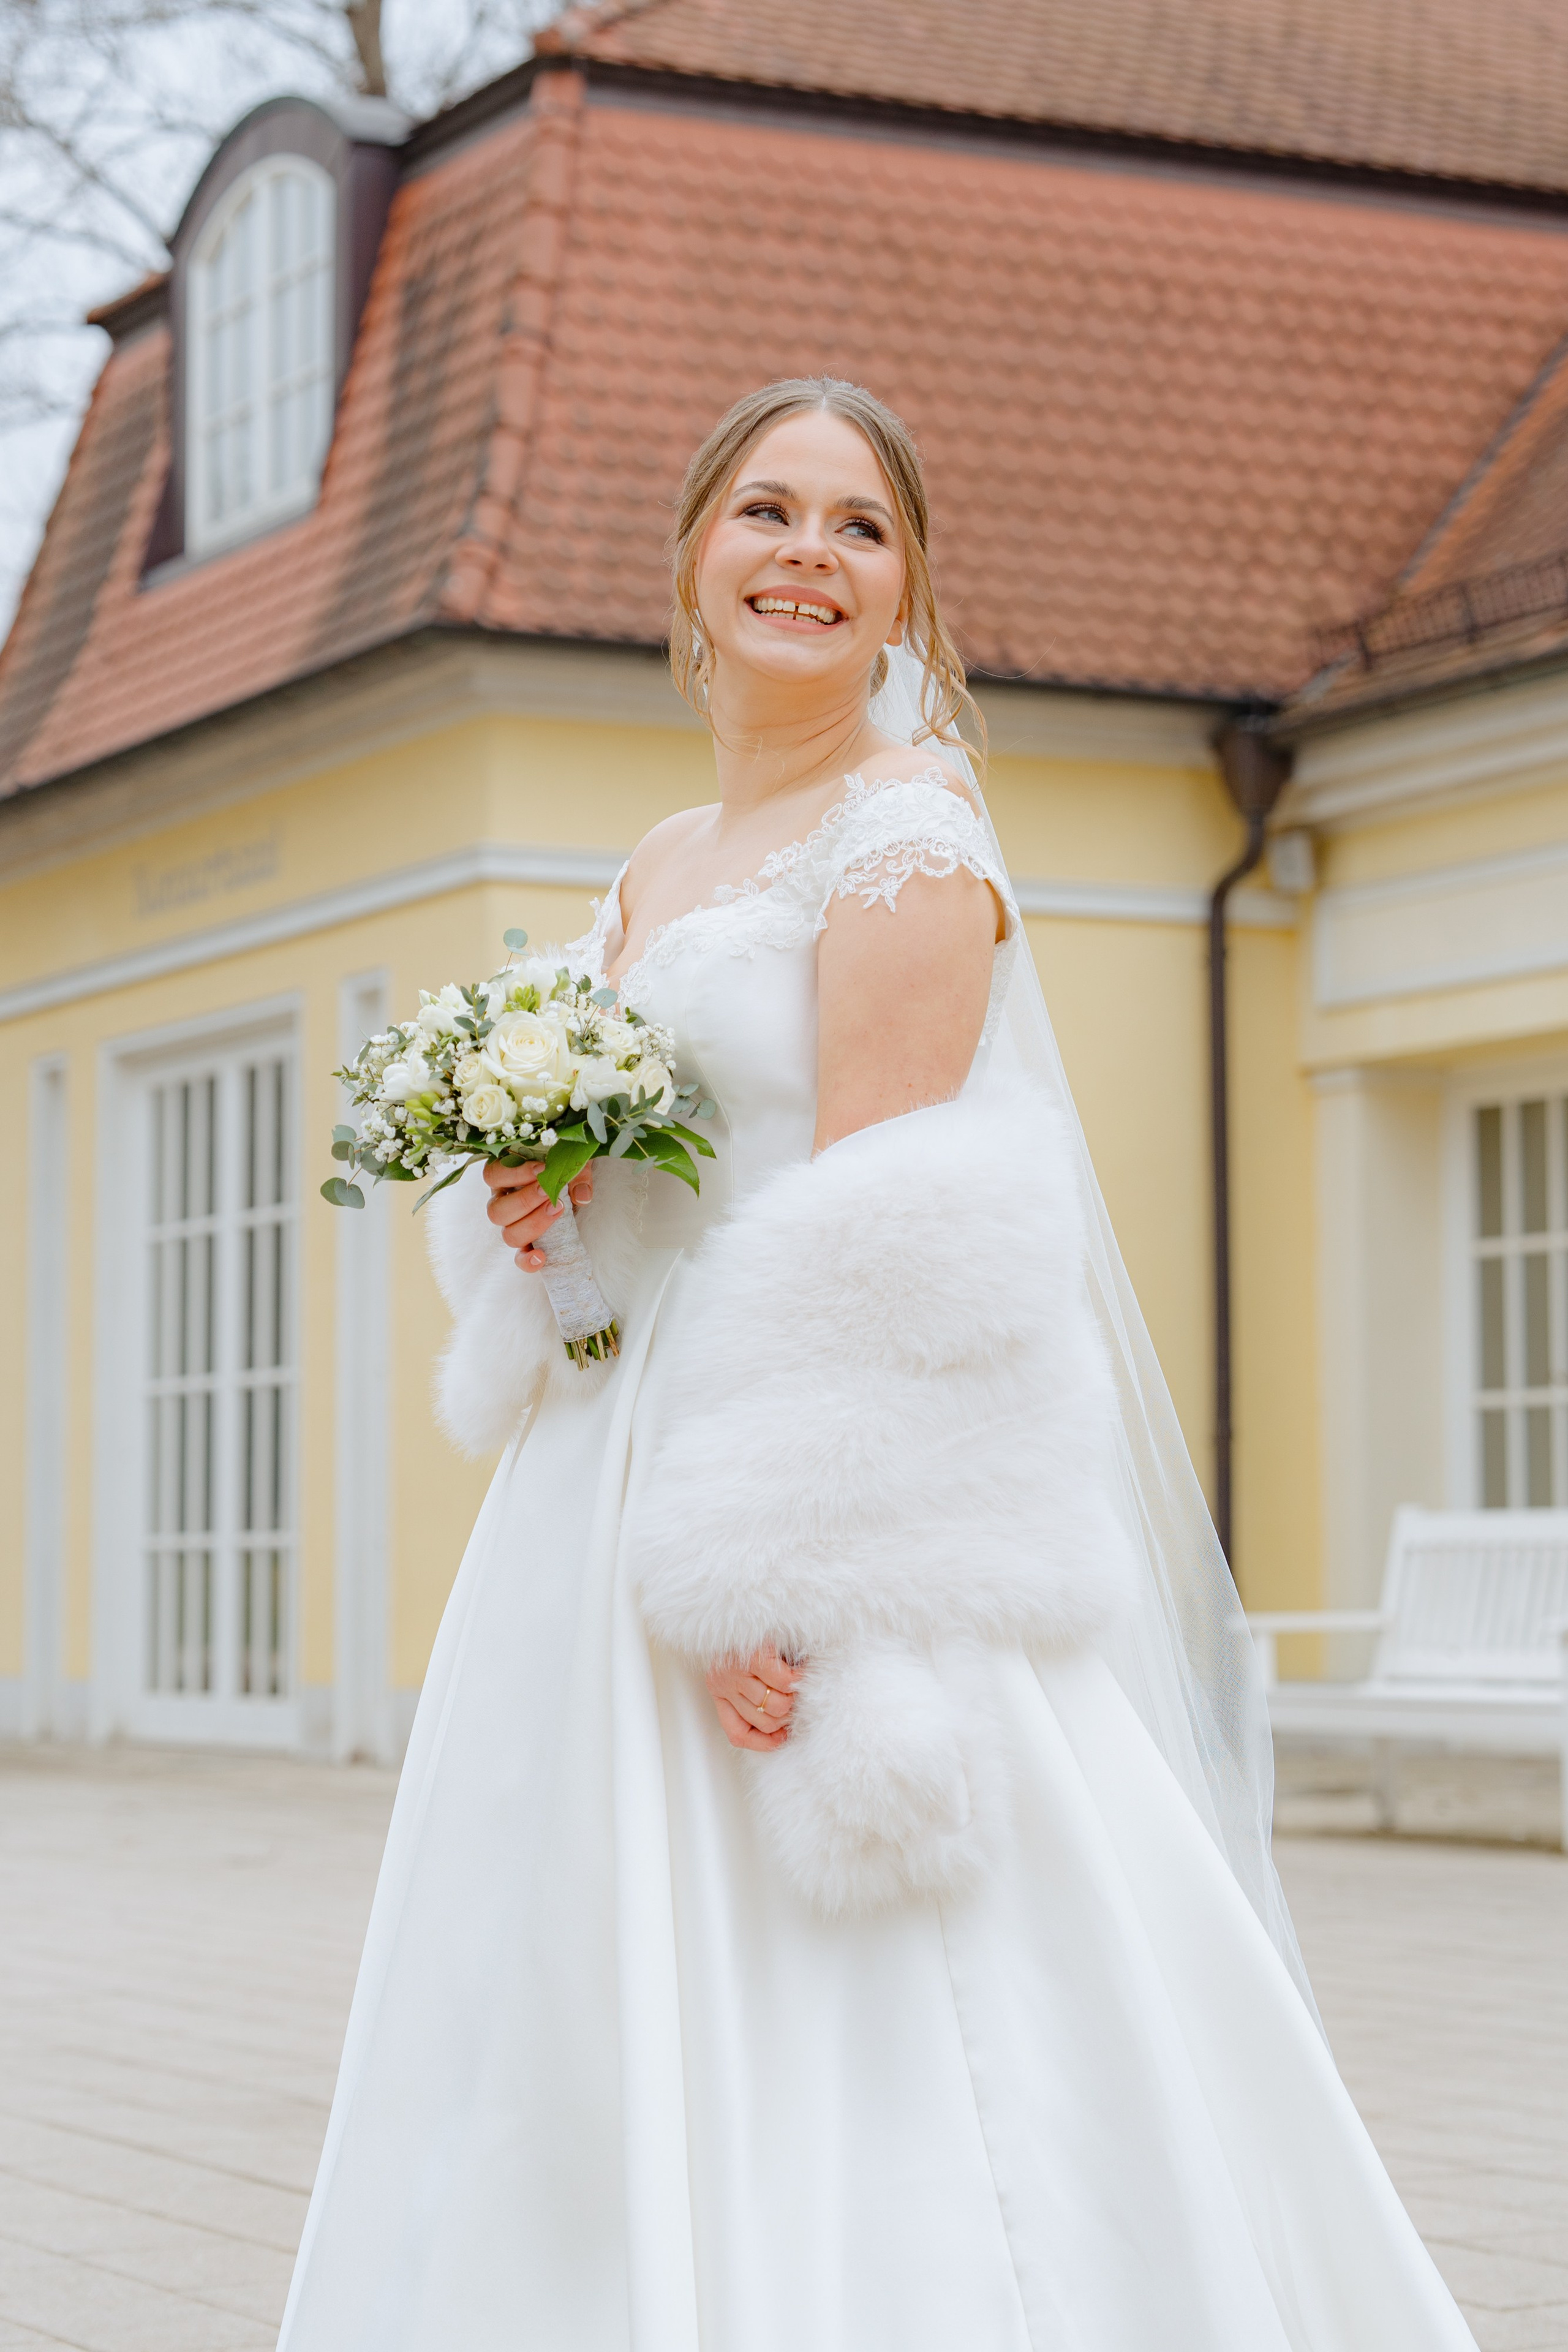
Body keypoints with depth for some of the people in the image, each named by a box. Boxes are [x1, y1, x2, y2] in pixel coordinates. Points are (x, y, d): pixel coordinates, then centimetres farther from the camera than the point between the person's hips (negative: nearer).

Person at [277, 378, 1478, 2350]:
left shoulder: (904, 839, -9)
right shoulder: (662, 866, 17)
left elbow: (878, 1244, -17)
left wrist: (756, 1574, -23)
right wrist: (531, 1204, 1)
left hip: (838, 1513, -8)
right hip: (613, 1504, 9)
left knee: (835, 2075, -8)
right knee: (630, 2076, 10)